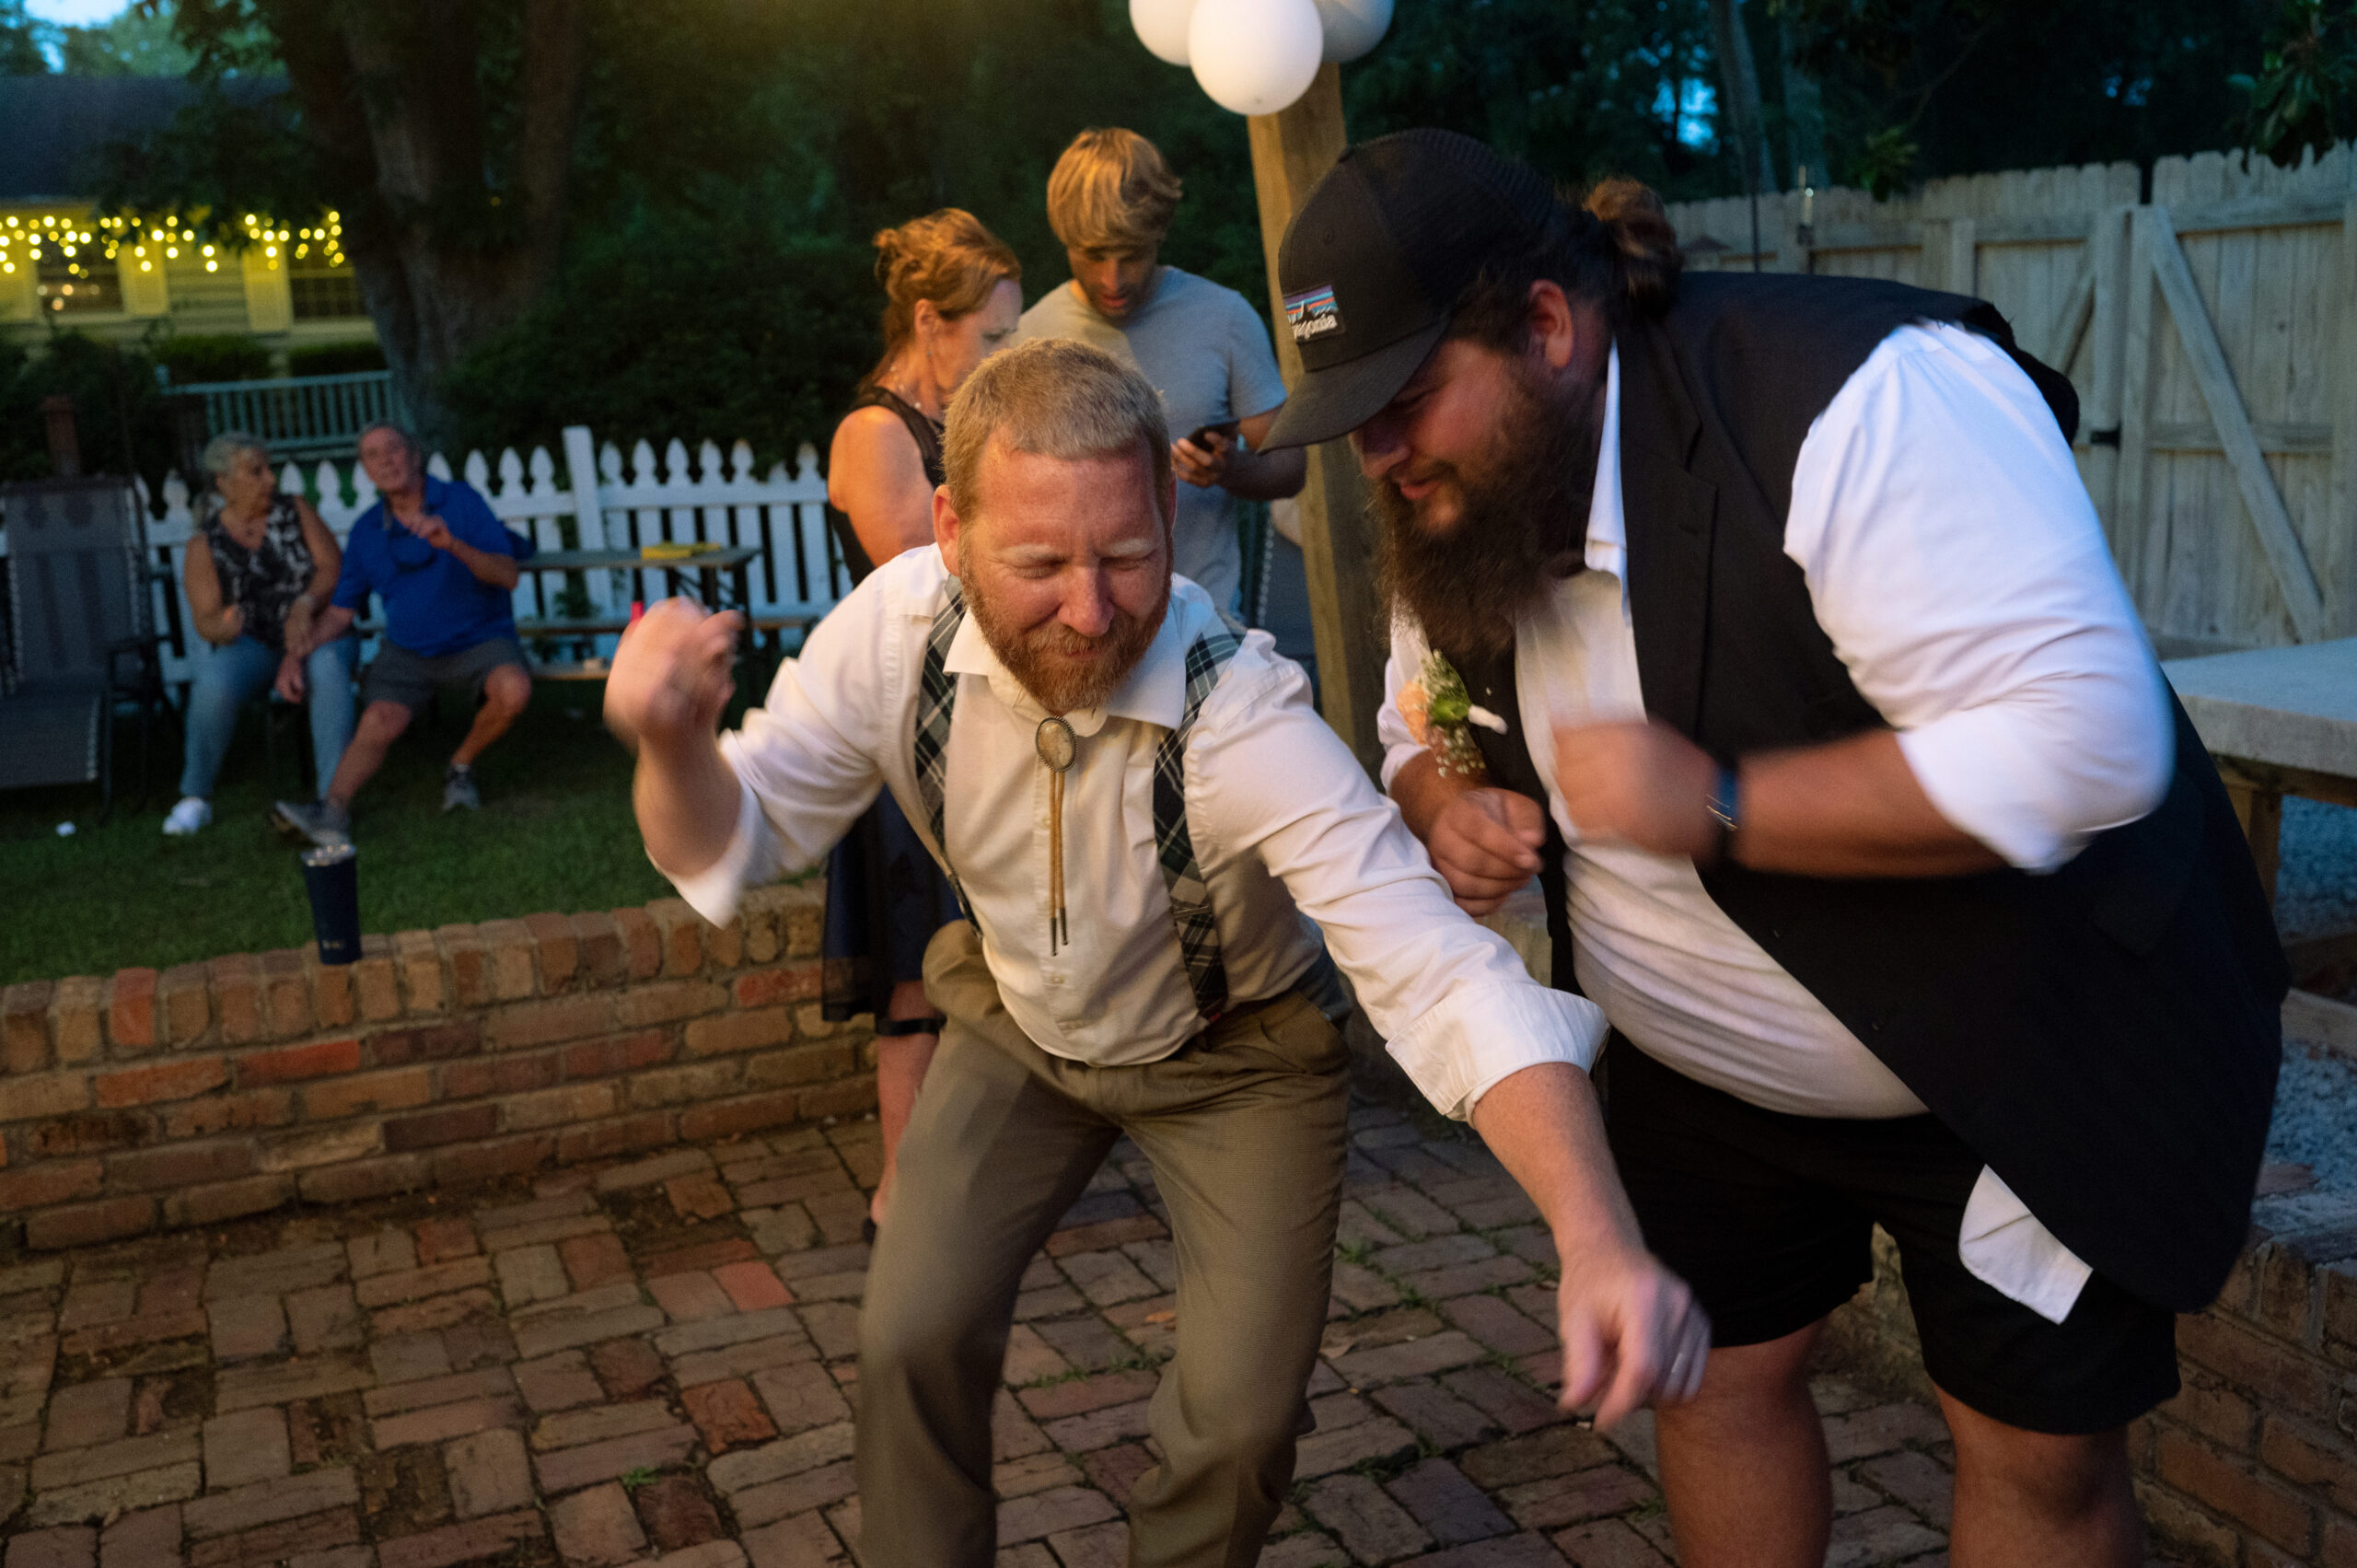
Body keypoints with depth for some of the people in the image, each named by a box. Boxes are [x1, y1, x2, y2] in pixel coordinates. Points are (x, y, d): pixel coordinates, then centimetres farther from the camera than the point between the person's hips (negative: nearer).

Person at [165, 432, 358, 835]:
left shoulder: (295, 511, 3)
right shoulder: (204, 547, 0)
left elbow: (333, 569, -5)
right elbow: (205, 618, -6)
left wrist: (305, 605, -24)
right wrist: (221, 626, -31)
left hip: (316, 633, 0)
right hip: (254, 646, 0)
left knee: (327, 666, -38)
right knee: (213, 680, -34)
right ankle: (194, 798, -14)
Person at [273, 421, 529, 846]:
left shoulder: (460, 501, -4)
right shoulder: (366, 531, 6)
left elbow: (507, 575, -13)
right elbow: (340, 611, 9)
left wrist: (453, 545, -29)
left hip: (479, 639, -2)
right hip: (408, 649, 2)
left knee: (513, 689, -33)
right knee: (380, 720, -26)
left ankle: (461, 766, -8)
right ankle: (332, 812, -38)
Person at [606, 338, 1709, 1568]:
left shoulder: (1245, 718, -38)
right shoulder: (896, 630, -26)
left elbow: (1438, 972, -45)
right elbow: (737, 840, -14)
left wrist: (1598, 1239, -59)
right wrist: (675, 746, -39)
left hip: (1234, 1051, -2)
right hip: (1017, 1024, 3)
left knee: (1242, 1416, -7)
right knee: (910, 1342, -6)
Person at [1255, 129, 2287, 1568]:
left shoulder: (1856, 403, -31)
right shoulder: (1456, 507, -6)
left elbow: (2085, 743, -36)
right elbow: (1428, 734, 12)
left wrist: (1717, 805, -37)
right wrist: (1452, 808, -12)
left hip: (2017, 1056, -6)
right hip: (1701, 1060, 6)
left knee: (2040, 1451, 4)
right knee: (1716, 1377, 16)